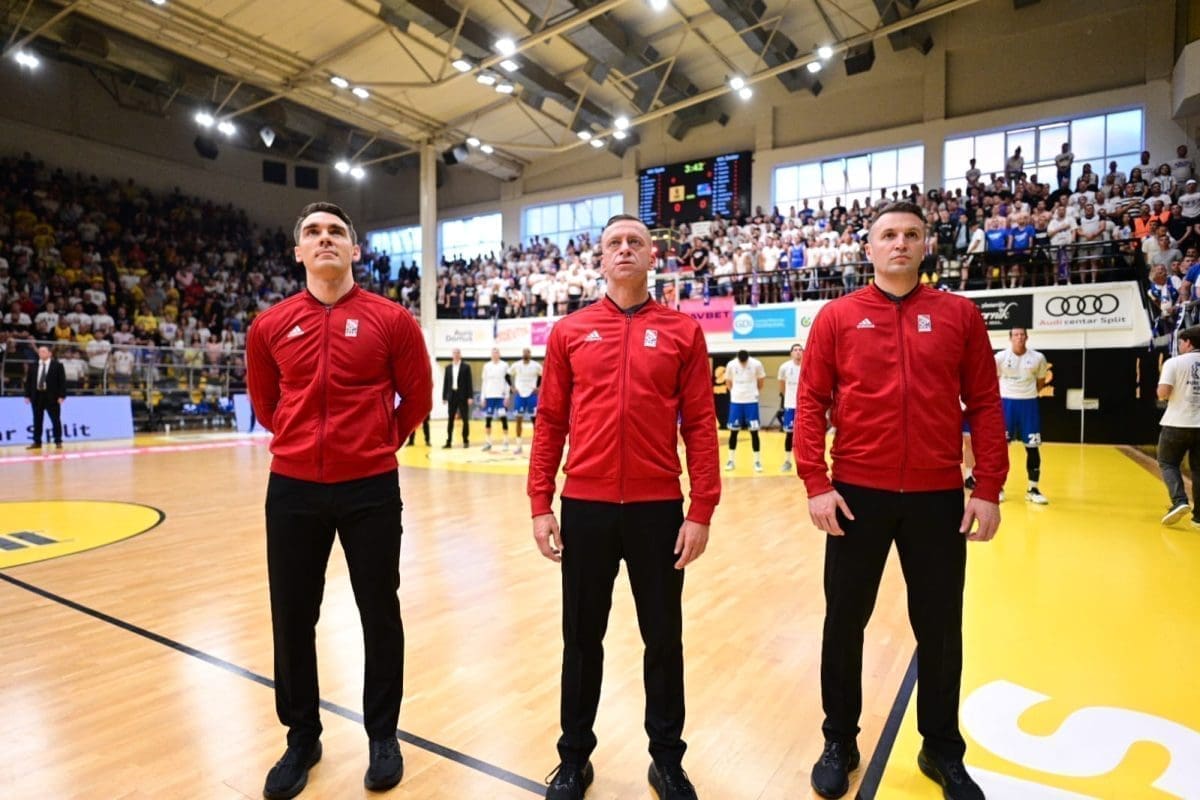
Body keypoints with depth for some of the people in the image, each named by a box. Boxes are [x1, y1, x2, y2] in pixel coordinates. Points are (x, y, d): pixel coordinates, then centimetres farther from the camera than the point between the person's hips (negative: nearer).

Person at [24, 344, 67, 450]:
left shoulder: (57, 365, -2)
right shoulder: (33, 365, 9)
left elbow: (62, 381, -5)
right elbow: (28, 381, 12)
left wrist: (61, 396, -12)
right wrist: (27, 395, 4)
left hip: (52, 396, -4)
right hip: (36, 396, 4)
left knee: (55, 420, 0)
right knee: (37, 420, 8)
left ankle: (58, 442, 6)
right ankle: (37, 442, 15)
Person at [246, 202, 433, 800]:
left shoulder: (391, 319, -4)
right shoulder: (270, 325, 4)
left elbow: (417, 399, 5)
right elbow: (264, 403, 18)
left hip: (371, 488, -2)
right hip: (293, 489, 3)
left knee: (380, 614, 9)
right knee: (293, 619, 12)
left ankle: (383, 735, 30)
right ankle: (302, 735, 35)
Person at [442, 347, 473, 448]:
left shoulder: (466, 367, 1)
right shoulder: (448, 367, 10)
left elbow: (469, 382, -3)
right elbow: (445, 382, 9)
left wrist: (470, 396, -10)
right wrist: (444, 397, 5)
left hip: (463, 396, -3)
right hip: (452, 395, 3)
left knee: (465, 419, 2)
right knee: (450, 419, 3)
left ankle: (466, 441, 11)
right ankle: (448, 441, 7)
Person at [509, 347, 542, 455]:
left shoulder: (536, 365, -5)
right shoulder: (516, 365, 0)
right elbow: (508, 375, 12)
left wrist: (538, 387, -4)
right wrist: (513, 387, 3)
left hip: (532, 395, -2)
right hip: (519, 394, 2)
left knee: (534, 419, 2)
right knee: (518, 420, 1)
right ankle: (519, 446, 8)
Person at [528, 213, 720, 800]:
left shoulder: (682, 331, 3)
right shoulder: (569, 332, 5)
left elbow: (700, 425, 0)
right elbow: (549, 421, 5)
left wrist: (701, 510, -5)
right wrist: (540, 504, 0)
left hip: (658, 507, 0)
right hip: (585, 506, 1)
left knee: (664, 638, 12)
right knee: (582, 637, 13)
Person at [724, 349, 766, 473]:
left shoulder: (756, 364, -9)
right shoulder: (731, 365, -6)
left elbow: (761, 379, 7)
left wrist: (755, 392, 9)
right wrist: (735, 392, 6)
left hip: (751, 401, -1)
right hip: (735, 401, 1)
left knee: (754, 431, -1)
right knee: (733, 431, 5)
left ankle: (757, 461, 8)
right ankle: (731, 460, 15)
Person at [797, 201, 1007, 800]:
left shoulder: (959, 315, 5)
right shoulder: (838, 317, 1)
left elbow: (985, 405, 4)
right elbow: (810, 403, -2)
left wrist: (988, 489, -1)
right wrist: (816, 484, -9)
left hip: (938, 497, 1)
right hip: (858, 495, -1)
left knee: (940, 628, 13)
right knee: (845, 622, 10)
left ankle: (943, 750, 35)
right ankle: (840, 742, 30)